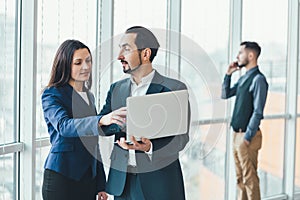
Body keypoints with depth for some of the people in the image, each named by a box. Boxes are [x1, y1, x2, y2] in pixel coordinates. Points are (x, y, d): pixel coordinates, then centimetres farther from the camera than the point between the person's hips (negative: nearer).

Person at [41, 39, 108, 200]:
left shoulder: (89, 96, 15)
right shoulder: (51, 95, -6)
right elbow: (64, 126, -26)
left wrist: (100, 185, 15)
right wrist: (101, 121, -43)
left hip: (88, 177, 6)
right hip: (62, 177, -6)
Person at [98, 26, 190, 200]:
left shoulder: (174, 89, -5)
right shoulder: (116, 89, 10)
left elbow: (181, 138, -8)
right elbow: (98, 127, 6)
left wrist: (150, 148, -27)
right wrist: (105, 120, -18)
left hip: (159, 182, -4)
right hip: (122, 180, 4)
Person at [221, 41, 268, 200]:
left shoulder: (258, 79, -15)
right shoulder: (244, 78, 12)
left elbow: (258, 112, -18)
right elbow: (225, 95, 21)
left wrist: (247, 137, -18)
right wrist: (228, 74, 10)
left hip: (248, 136, -9)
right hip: (237, 134, 9)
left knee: (249, 178, -3)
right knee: (240, 178, 15)